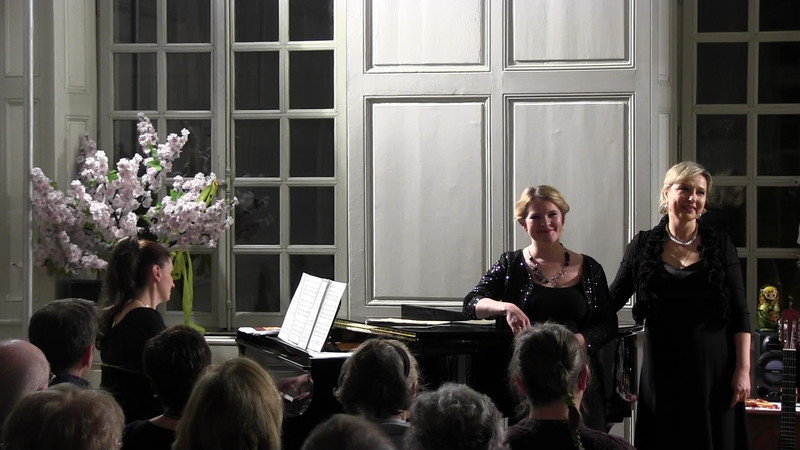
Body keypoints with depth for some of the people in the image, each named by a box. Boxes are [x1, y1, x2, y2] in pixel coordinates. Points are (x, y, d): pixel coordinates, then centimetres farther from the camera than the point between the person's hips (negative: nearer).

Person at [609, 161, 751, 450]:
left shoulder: (720, 246, 3)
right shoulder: (643, 247, 4)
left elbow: (740, 314, 2)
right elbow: (609, 303, 7)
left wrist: (743, 369, -6)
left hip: (713, 369, 0)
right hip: (662, 369, 0)